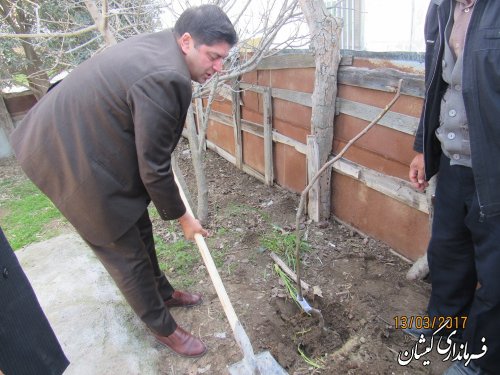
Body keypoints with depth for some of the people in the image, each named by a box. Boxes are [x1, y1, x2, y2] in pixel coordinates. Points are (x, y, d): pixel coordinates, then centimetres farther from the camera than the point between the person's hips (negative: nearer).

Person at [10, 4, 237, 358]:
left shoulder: (157, 45, 1)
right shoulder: (164, 78, -30)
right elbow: (153, 169, -23)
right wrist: (182, 217, -7)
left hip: (79, 137, 10)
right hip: (77, 160, -9)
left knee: (140, 228, 20)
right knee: (126, 252, 4)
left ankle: (162, 292, 43)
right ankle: (163, 328, 27)